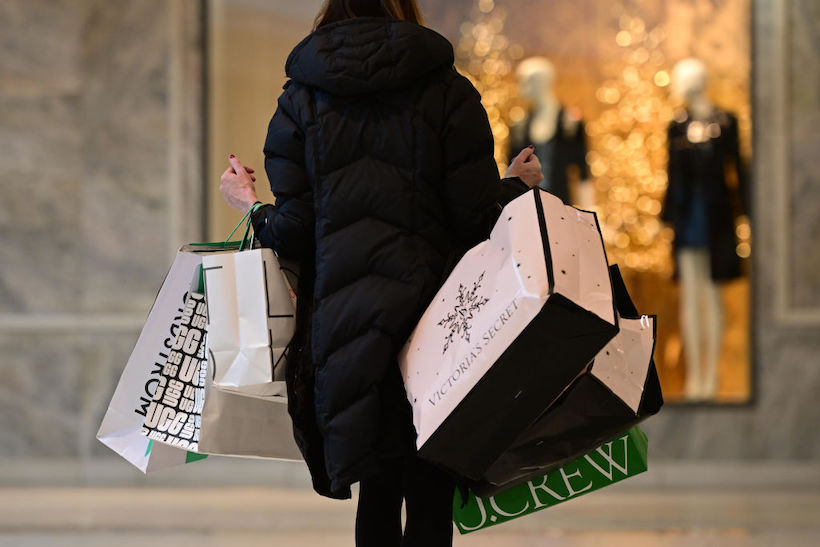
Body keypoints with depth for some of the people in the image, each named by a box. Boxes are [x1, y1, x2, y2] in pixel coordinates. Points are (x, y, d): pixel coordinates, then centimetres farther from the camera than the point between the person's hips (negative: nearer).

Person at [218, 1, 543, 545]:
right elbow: (476, 219, -5)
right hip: (431, 314, -2)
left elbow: (295, 231, 0)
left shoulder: (300, 100, 5)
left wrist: (249, 204, 21)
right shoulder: (448, 92, -1)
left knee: (377, 492, 14)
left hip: (342, 315, 2)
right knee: (430, 499, 3)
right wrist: (517, 185, 15)